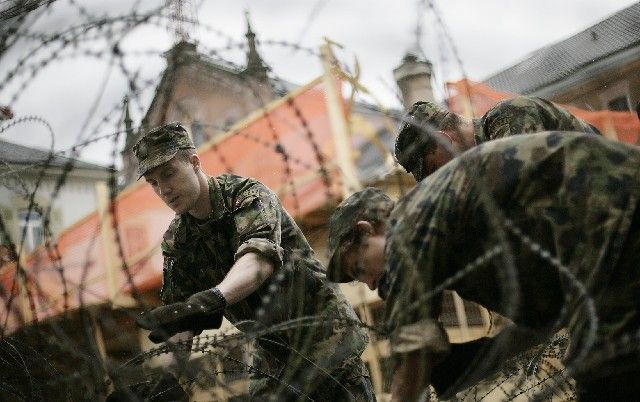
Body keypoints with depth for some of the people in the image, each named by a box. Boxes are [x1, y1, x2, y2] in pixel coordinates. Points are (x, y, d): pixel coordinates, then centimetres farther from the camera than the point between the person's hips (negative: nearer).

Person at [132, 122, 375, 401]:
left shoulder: (246, 194, -15)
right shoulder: (176, 243, 2)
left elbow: (261, 257, -36)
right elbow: (184, 325, 0)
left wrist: (211, 298, -54)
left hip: (325, 338, -5)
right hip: (272, 359, 5)